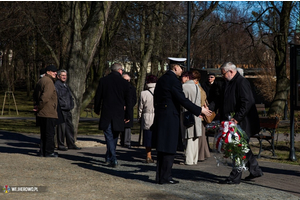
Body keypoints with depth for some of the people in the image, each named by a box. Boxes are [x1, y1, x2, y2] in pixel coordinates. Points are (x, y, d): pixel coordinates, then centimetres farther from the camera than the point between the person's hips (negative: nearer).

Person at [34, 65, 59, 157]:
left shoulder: (41, 81, 18)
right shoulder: (49, 82, -15)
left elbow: (36, 96, 24)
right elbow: (45, 96, -25)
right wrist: (40, 107, -14)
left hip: (41, 114, 10)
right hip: (49, 113, -10)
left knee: (44, 132, 14)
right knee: (50, 133, -4)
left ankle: (42, 151, 18)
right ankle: (48, 151, -1)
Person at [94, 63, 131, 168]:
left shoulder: (103, 80, -1)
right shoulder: (124, 83, 0)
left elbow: (98, 96, 4)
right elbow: (127, 101, 4)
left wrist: (97, 109, 19)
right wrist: (127, 116, 13)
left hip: (106, 113, -1)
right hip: (119, 114, 1)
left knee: (109, 137, -1)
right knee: (114, 136, 15)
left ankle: (113, 159, -13)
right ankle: (109, 157, 25)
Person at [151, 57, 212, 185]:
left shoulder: (161, 79, 14)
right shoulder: (174, 81, -14)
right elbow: (182, 100, -17)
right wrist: (200, 110, -11)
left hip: (160, 117, 9)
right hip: (170, 118, -9)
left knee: (162, 149, 13)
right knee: (169, 149, -3)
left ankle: (160, 176, 17)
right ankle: (165, 177, 0)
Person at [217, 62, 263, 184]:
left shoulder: (242, 83, -14)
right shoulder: (230, 83, 17)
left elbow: (247, 103, -22)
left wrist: (237, 118, -24)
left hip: (243, 123, -10)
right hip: (234, 123, 10)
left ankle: (235, 177, -4)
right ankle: (255, 170, 28)